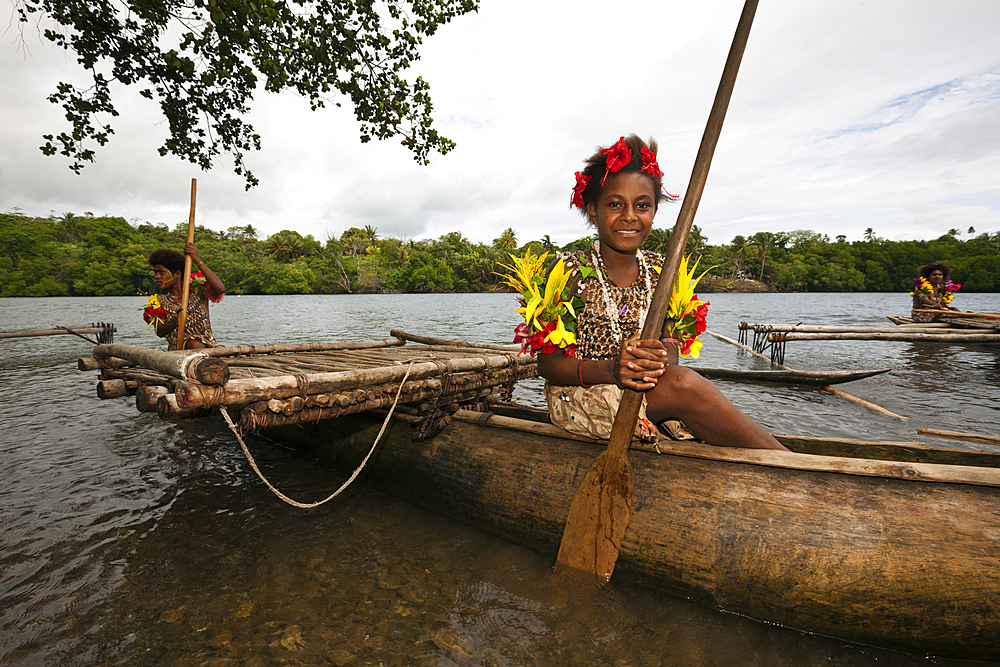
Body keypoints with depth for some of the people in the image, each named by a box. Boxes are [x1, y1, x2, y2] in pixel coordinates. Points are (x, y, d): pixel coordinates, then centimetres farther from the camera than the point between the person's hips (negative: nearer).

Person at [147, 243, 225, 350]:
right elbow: (160, 332, -1)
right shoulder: (161, 301, 14)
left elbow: (220, 289, -18)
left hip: (207, 345, -1)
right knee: (195, 345, -34)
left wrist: (197, 260, -18)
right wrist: (175, 321, -26)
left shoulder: (197, 291, 7)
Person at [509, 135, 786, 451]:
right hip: (576, 398, -5)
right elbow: (547, 364, -12)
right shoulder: (569, 271, -9)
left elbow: (672, 345, 2)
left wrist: (661, 359, -24)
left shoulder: (661, 271, 6)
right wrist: (611, 369, -29)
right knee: (684, 384, -26)